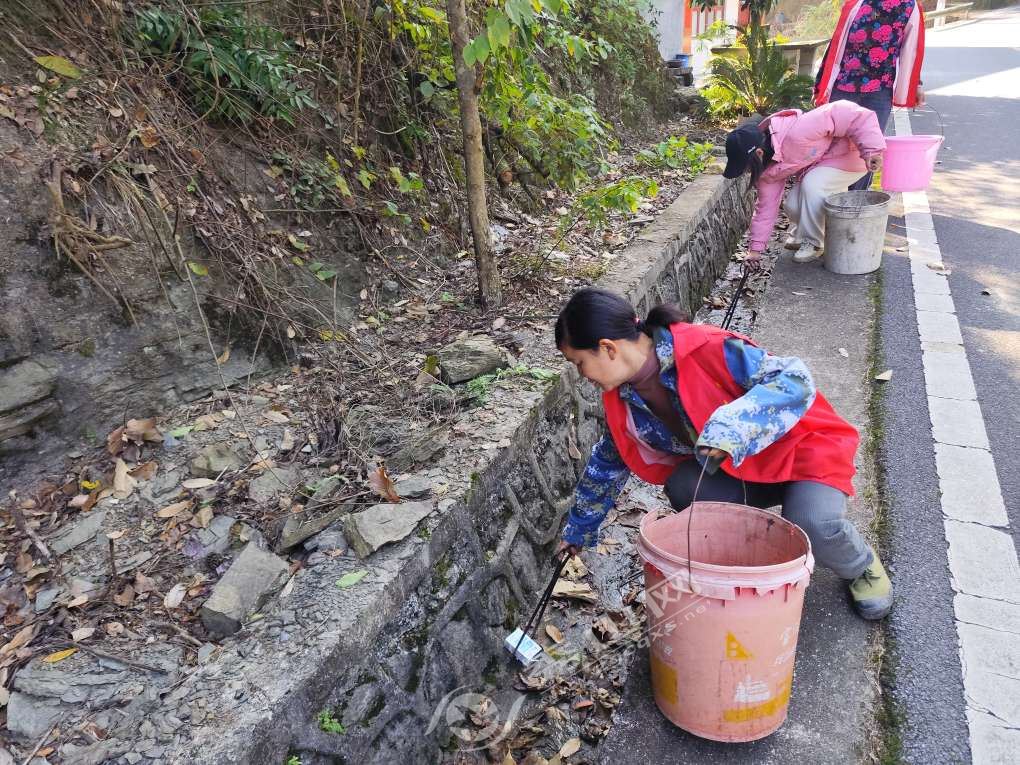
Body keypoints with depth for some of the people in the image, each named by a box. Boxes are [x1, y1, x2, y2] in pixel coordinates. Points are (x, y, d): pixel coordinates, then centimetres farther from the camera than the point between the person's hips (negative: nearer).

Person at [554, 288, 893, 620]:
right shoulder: (621, 400, -7)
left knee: (812, 524, -32)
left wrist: (735, 421, -45)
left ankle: (863, 566, 6)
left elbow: (795, 379, -28)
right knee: (683, 488, -25)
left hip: (801, 446, -5)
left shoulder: (703, 348, -29)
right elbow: (607, 462, 9)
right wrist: (578, 530, 18)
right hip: (738, 472, 5)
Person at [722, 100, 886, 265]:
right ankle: (800, 233, 21)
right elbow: (767, 205, -2)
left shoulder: (795, 133, -39)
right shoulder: (767, 168, -12)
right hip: (815, 167, 7)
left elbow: (844, 113, -36)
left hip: (848, 155, -6)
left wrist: (870, 150, -36)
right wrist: (756, 248, -2)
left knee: (811, 185, -30)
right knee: (793, 205, -13)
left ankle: (812, 242, -11)